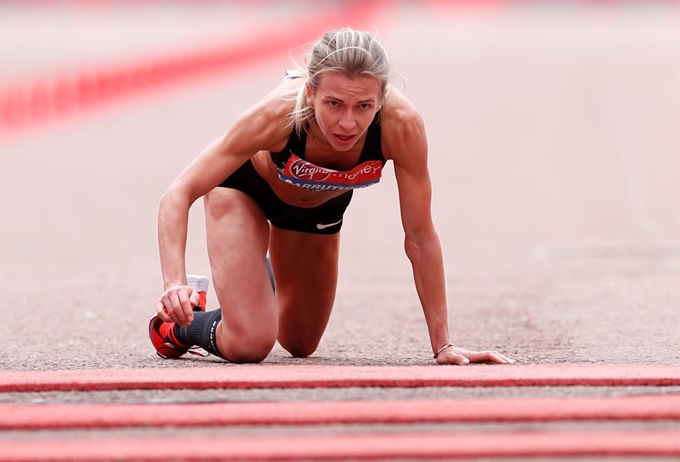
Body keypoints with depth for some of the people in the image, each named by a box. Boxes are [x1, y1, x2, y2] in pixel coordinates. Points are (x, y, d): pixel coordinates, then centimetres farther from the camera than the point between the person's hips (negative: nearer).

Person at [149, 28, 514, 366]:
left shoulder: (401, 126, -39)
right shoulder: (279, 114, -43)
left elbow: (420, 238, -26)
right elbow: (179, 194, -38)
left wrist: (442, 345, -24)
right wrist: (175, 284, -54)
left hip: (322, 203, 3)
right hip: (244, 185, -3)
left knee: (300, 344, 21)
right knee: (249, 345, -20)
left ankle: (260, 272, 52)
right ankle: (180, 325, 13)